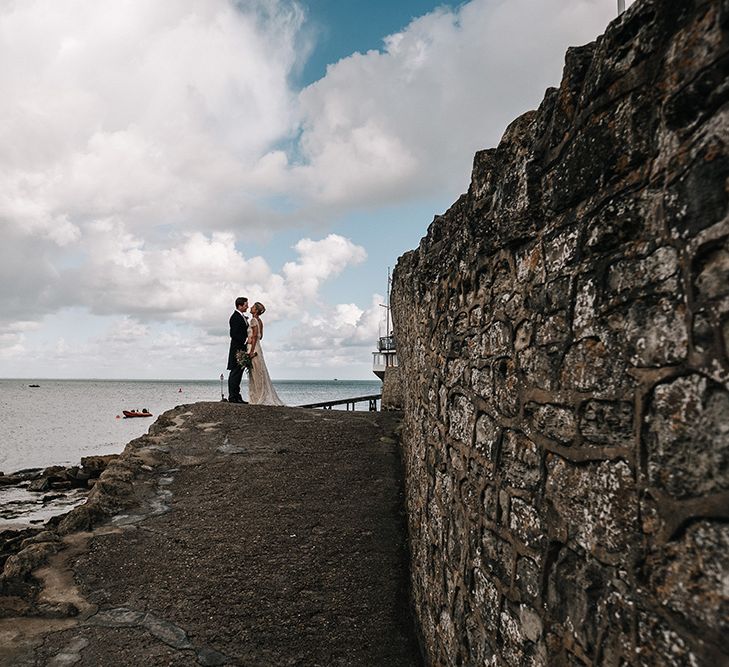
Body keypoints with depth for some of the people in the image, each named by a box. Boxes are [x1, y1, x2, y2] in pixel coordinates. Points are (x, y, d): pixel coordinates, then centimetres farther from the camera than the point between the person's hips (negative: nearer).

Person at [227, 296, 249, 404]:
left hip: (242, 349, 10)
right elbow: (234, 334, -19)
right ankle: (232, 397, -5)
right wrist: (245, 341, -19)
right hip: (237, 349, -10)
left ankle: (236, 396, 16)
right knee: (235, 372, -7)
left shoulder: (242, 317, 18)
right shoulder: (235, 317, -13)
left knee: (238, 373, 11)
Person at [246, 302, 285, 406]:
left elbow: (255, 336, -19)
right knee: (259, 373, 10)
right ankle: (263, 397, 14)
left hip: (253, 348, -9)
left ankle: (259, 398, -1)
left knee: (256, 373, -5)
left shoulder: (254, 320, -12)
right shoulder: (259, 321, 13)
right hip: (257, 347, 9)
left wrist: (251, 351, -21)